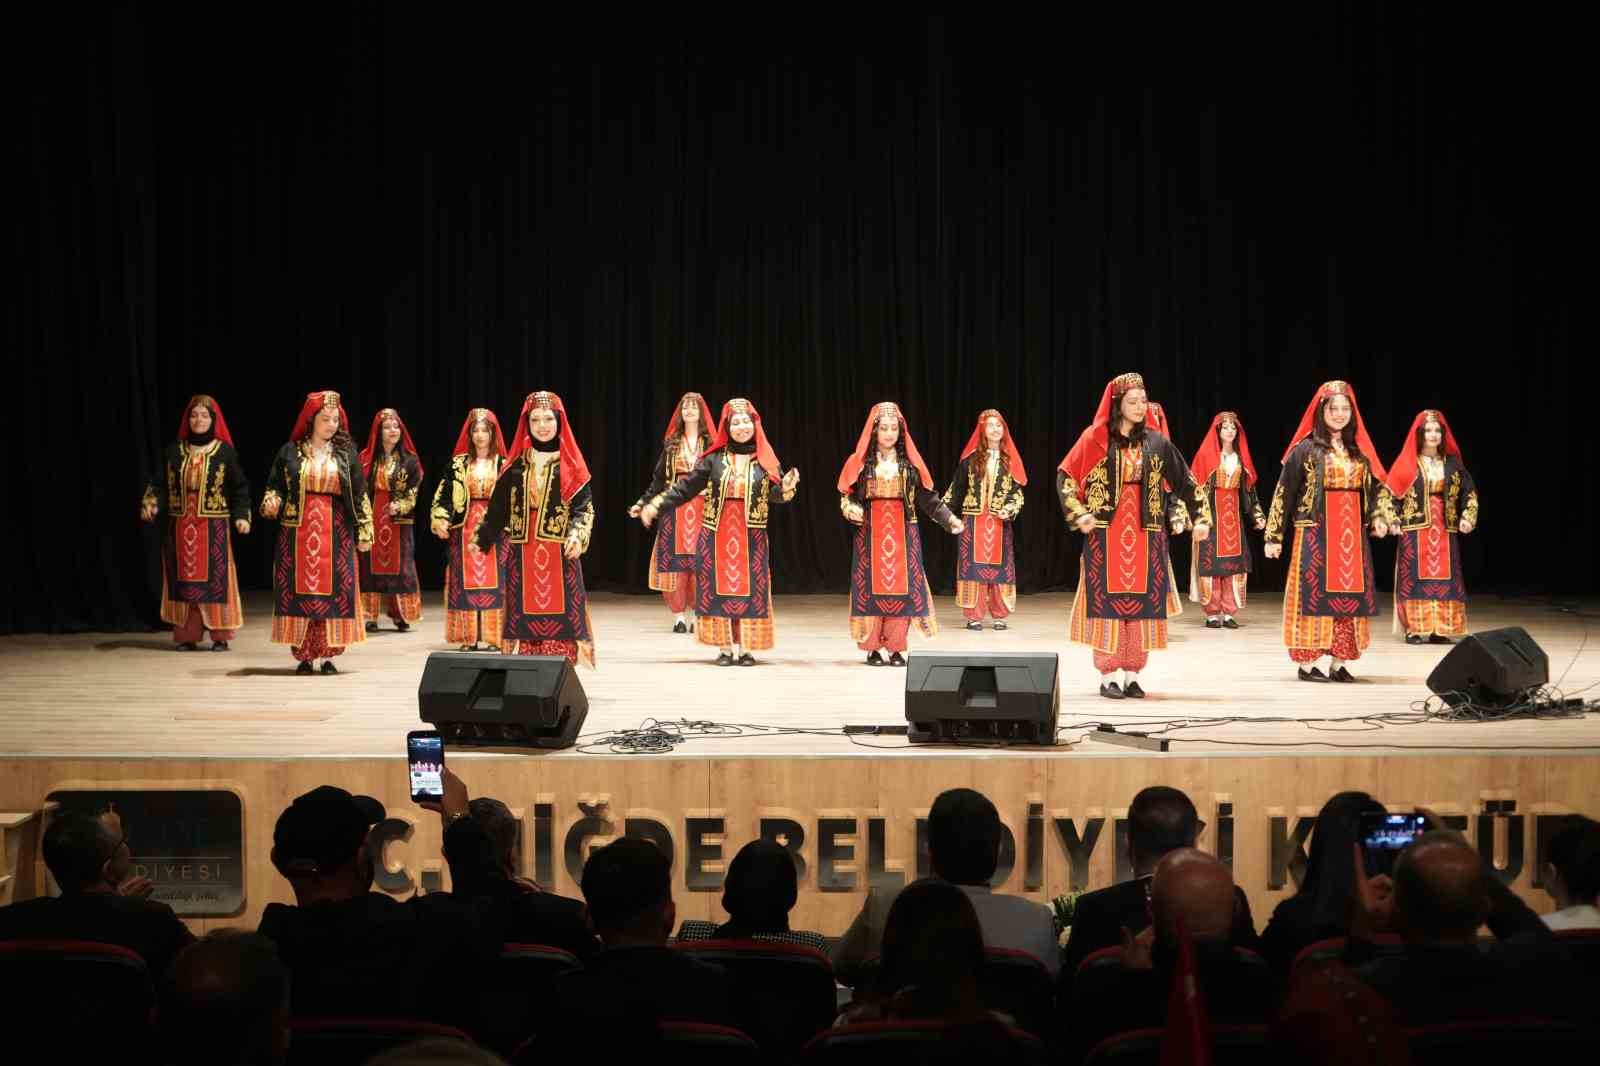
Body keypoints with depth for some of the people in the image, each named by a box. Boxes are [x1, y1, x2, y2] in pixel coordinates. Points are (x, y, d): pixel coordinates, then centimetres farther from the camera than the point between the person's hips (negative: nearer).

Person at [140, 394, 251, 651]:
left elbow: (239, 488, 1)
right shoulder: (174, 451, 7)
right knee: (183, 580, 2)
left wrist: (242, 516, -10)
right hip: (179, 526, 3)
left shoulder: (225, 452, 0)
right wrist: (151, 503, -11)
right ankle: (187, 635, 6)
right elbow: (163, 485, 6)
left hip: (213, 526, -3)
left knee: (215, 579, -3)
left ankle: (220, 635, 3)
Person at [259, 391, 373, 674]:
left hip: (336, 532, 0)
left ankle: (328, 655, 5)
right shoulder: (290, 452, 4)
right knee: (299, 590, -2)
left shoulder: (346, 453, 6)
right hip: (298, 531, 0)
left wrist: (364, 532, 2)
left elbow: (359, 494, 6)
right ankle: (304, 655, 5)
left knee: (334, 590, -2)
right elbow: (275, 486, 7)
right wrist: (271, 503, -15)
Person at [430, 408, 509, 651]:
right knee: (466, 583, 0)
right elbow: (445, 494, 6)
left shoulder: (502, 464, 4)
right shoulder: (459, 463, 7)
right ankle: (468, 637, 4)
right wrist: (441, 520, -8)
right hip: (465, 528, 1)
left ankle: (494, 637, -2)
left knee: (493, 582, -4)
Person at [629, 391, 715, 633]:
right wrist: (642, 503, 3)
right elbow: (659, 479, 10)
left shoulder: (710, 443, 5)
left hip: (703, 508, -1)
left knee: (700, 562, -4)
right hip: (675, 509, 1)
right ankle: (678, 616, 1)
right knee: (674, 561, -3)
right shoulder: (671, 443, 10)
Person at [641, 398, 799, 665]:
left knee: (749, 590, -1)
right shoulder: (714, 458, 2)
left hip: (752, 538, 0)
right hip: (717, 535, 0)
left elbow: (776, 494, -3)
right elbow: (686, 487, 2)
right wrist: (656, 505, -5)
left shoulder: (765, 460, 3)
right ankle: (724, 648, 5)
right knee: (719, 589, 0)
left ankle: (745, 648, 5)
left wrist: (786, 488, -26)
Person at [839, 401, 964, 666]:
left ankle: (896, 649, 5)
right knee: (871, 588, -2)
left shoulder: (910, 463, 5)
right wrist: (851, 510, -20)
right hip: (870, 534, -1)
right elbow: (847, 496, 1)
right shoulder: (860, 462, 1)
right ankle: (873, 648, 4)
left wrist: (949, 518, -6)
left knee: (901, 589, -2)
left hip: (903, 535, 1)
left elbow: (927, 498, 3)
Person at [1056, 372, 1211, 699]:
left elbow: (1186, 482, 11)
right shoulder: (1096, 439, -1)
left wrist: (1201, 518, 5)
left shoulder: (1157, 444, 6)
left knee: (1142, 602, 2)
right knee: (1108, 601, -2)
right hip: (1107, 534, -2)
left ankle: (1132, 674, 9)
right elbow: (1065, 476, 1)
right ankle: (1109, 675, 3)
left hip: (1145, 536, 2)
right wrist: (1078, 513, -9)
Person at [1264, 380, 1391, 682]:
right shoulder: (1306, 449, -2)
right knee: (1314, 593, -4)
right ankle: (1306, 663, 1)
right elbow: (1284, 493, -3)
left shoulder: (1360, 451, 11)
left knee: (1348, 596, 3)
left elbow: (1373, 489, 18)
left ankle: (1338, 662, 9)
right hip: (1316, 534, -5)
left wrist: (1377, 517, -2)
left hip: (1352, 537, 5)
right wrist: (1273, 537, -6)